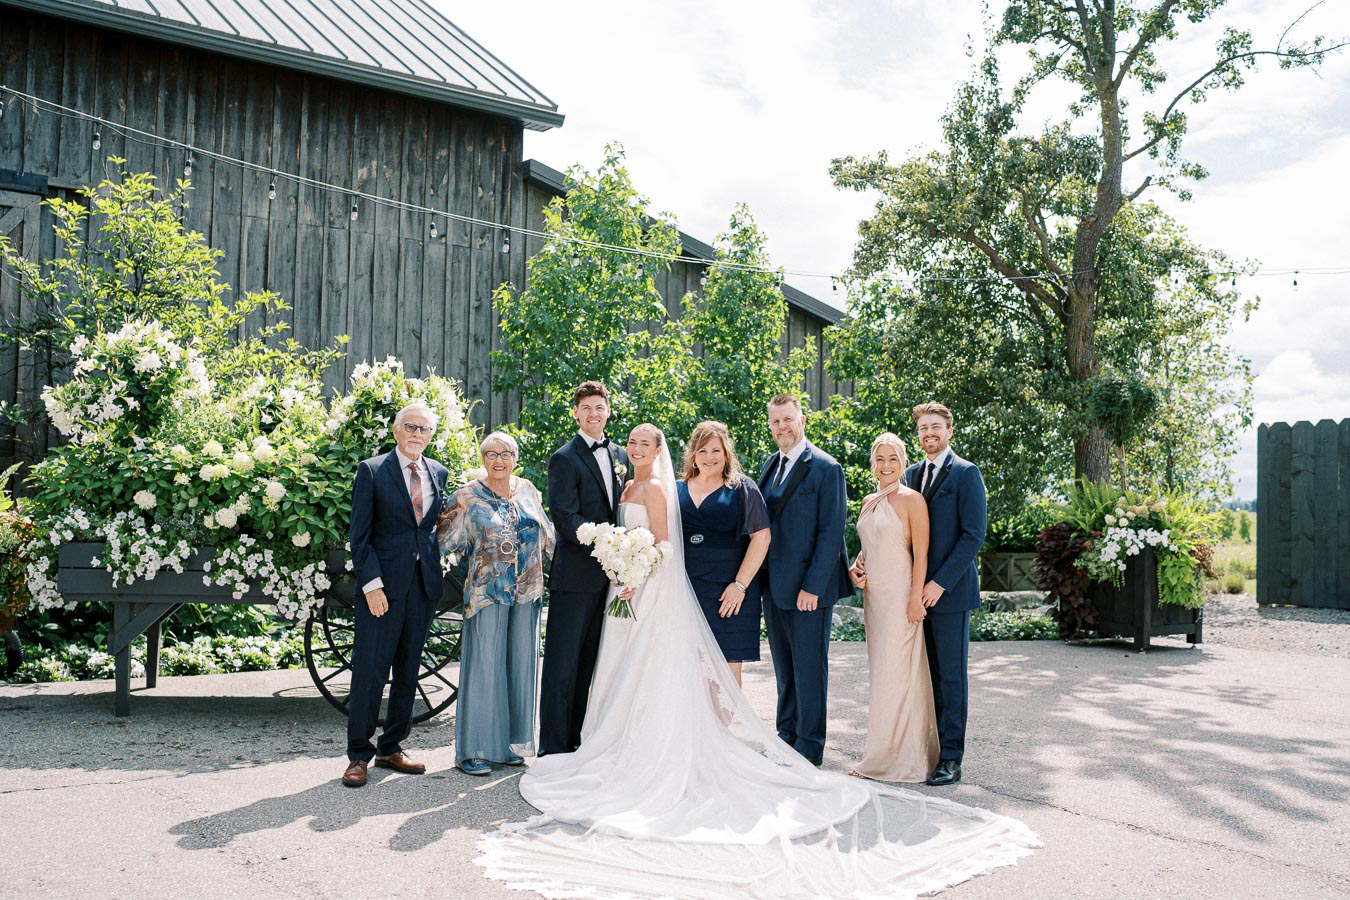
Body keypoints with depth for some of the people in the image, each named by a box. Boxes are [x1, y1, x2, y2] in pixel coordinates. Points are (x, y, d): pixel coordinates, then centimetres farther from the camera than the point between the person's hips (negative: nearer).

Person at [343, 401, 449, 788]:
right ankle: (359, 754, 11)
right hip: (383, 584, -5)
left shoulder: (439, 473, 11)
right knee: (370, 669, -2)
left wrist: (437, 568, 4)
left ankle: (391, 748, 23)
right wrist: (371, 585, -13)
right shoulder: (372, 471, -3)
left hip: (424, 583, 5)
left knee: (408, 669, 11)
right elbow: (360, 536, -6)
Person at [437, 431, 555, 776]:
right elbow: (446, 541, -3)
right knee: (483, 666, -2)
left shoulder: (527, 490, 10)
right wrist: (457, 511, -15)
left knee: (520, 665, 10)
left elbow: (545, 531, 19)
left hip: (527, 593, 5)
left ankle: (510, 742, 22)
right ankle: (473, 749, 9)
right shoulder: (468, 496, -3)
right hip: (487, 592, -5)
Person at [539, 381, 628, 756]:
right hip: (575, 574, -6)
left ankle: (574, 738, 23)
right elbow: (566, 518, -15)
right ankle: (553, 747, 8)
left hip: (610, 575, 6)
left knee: (588, 662, 13)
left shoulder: (620, 456, 14)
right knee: (562, 663, 0)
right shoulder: (564, 458, -7)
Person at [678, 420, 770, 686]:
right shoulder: (678, 490, 11)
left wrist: (740, 585, -12)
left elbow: (761, 537, -6)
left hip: (728, 592, -3)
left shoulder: (742, 489, 0)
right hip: (686, 590, 3)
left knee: (728, 667, 0)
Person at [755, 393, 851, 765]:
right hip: (774, 585, 7)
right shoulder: (769, 465, 12)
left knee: (809, 667, 2)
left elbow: (831, 532, -13)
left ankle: (810, 745, 13)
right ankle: (787, 735, 27)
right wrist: (760, 580, 7)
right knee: (784, 666, 15)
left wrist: (812, 587, -17)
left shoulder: (826, 468, -10)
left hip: (809, 586, -7)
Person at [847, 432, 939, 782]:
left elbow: (921, 553, -11)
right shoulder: (869, 501, 13)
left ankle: (886, 758, 3)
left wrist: (916, 598, -16)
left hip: (900, 595, -8)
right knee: (880, 670, 11)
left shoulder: (912, 500, -8)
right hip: (873, 595, 8)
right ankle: (907, 751, 21)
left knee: (894, 672, -5)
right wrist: (856, 567, 4)